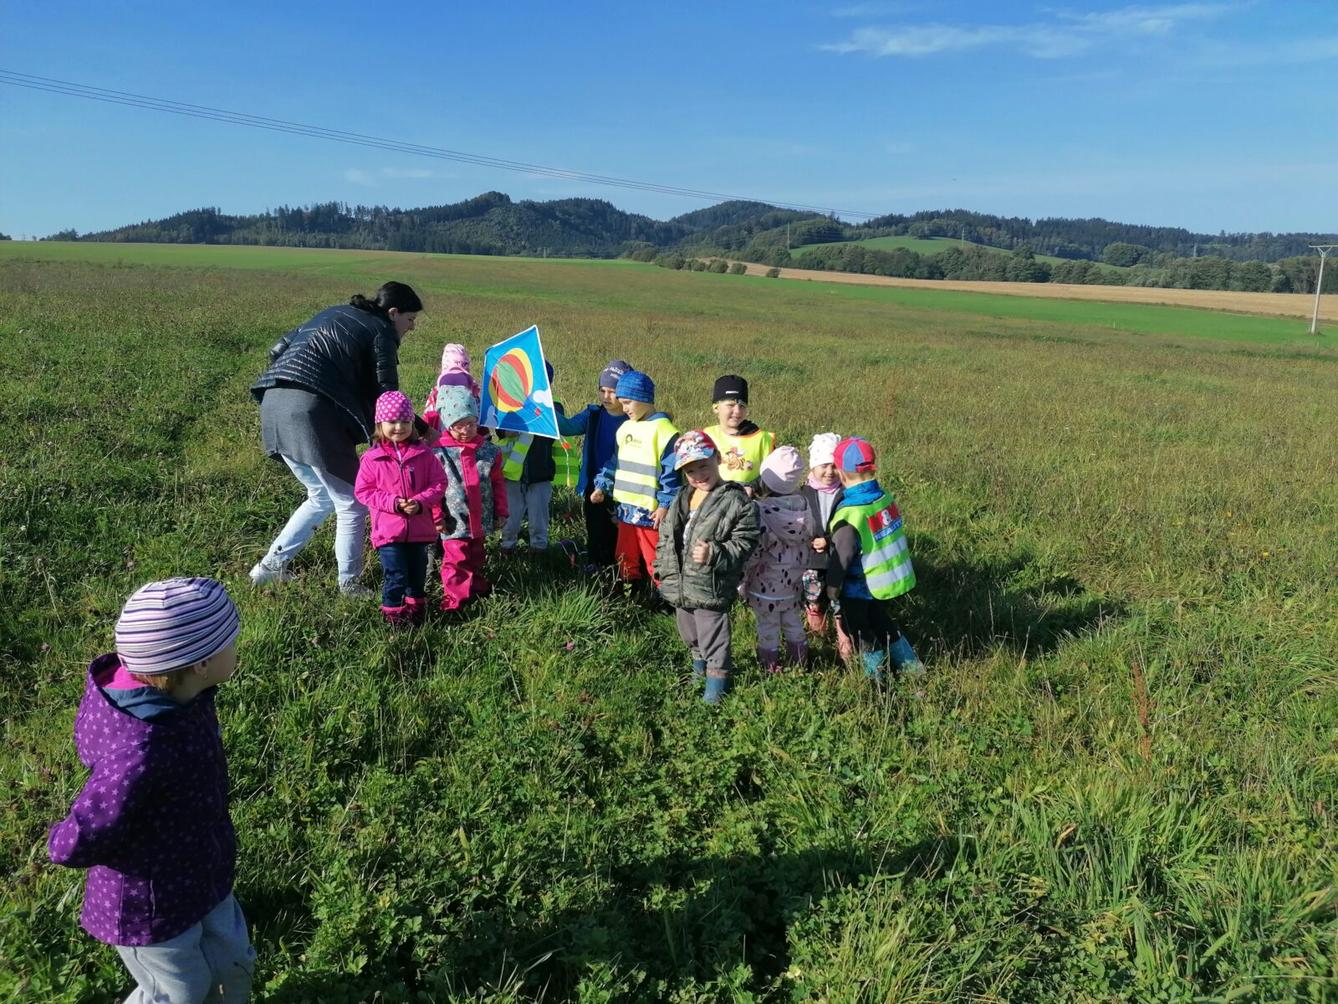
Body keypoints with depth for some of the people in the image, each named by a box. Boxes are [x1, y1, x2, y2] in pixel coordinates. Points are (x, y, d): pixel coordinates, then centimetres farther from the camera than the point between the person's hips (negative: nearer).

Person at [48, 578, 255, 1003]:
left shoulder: (174, 692, -17)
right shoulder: (141, 751, -42)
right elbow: (72, 845, -32)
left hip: (198, 875, 7)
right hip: (151, 902, -7)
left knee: (234, 963, 24)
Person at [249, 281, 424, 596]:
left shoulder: (333, 315, 27)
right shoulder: (381, 332, 5)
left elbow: (278, 350, 25)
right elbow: (385, 395, -1)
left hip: (274, 405, 8)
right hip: (312, 411, -8)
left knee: (322, 497, 23)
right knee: (351, 504, 5)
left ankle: (271, 565, 24)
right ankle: (350, 585, 11)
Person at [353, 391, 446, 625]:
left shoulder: (423, 454, -2)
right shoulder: (372, 458, -5)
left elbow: (439, 483, -1)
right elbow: (362, 491, -5)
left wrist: (420, 502, -18)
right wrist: (392, 502, -17)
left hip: (419, 529, 2)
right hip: (388, 530, -2)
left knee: (417, 574, 16)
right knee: (395, 576, -3)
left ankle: (415, 609, 37)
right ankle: (393, 614, 15)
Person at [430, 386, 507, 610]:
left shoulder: (489, 450, 1)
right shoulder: (439, 453, -9)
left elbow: (498, 483, 7)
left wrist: (500, 512, 8)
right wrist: (436, 516, -8)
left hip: (480, 518, 4)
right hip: (455, 521, -4)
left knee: (476, 556, 19)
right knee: (456, 558, -4)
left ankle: (476, 587, 35)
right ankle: (454, 597, 4)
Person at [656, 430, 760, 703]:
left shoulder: (736, 501, -15)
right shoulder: (681, 500, 7)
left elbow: (744, 543, -17)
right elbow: (665, 537, 16)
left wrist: (714, 554, -30)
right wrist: (662, 568, 10)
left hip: (711, 589, -7)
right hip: (679, 586, 8)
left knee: (713, 638, 5)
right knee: (689, 635, 26)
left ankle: (717, 678, 25)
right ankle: (699, 667, 50)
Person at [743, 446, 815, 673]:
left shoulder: (759, 512, -27)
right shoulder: (802, 507, -10)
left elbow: (752, 554, -24)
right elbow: (810, 539, 4)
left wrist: (740, 580, -8)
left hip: (765, 586, -5)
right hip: (793, 583, 5)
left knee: (768, 628, 13)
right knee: (793, 622, 22)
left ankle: (770, 667, 27)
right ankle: (800, 662, 37)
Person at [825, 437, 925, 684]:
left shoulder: (849, 516, -29)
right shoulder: (885, 497, -9)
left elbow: (840, 560, -22)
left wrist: (832, 592, -11)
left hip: (859, 590, -7)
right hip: (890, 581, 7)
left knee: (861, 632, 17)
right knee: (882, 622, 30)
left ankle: (876, 675, 30)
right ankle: (910, 664, 39)